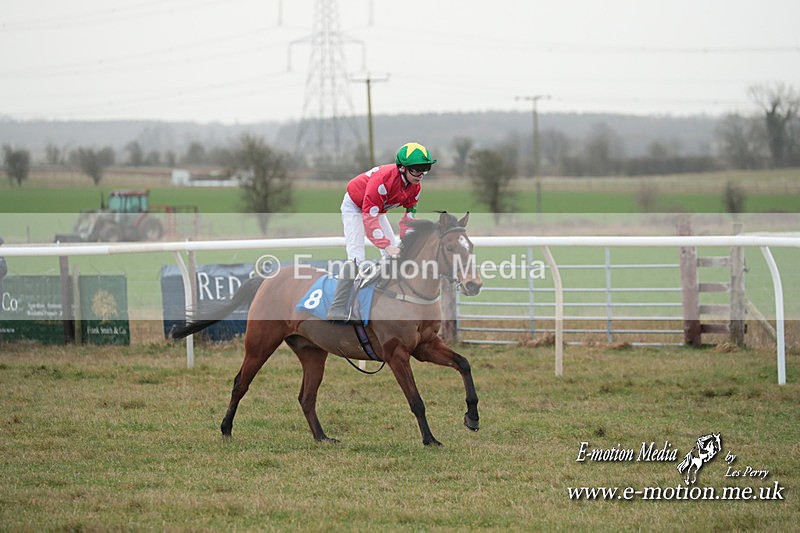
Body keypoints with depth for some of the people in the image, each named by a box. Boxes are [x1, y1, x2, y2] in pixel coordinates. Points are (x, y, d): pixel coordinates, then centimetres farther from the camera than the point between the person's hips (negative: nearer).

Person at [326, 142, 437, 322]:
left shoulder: (415, 186, -16)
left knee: (394, 256, 4)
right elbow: (369, 217, -40)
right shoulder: (383, 179, -40)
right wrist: (386, 245, -44)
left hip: (377, 210, 8)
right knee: (356, 258, -22)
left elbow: (409, 216, -6)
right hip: (355, 207, -8)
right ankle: (337, 309, -26)